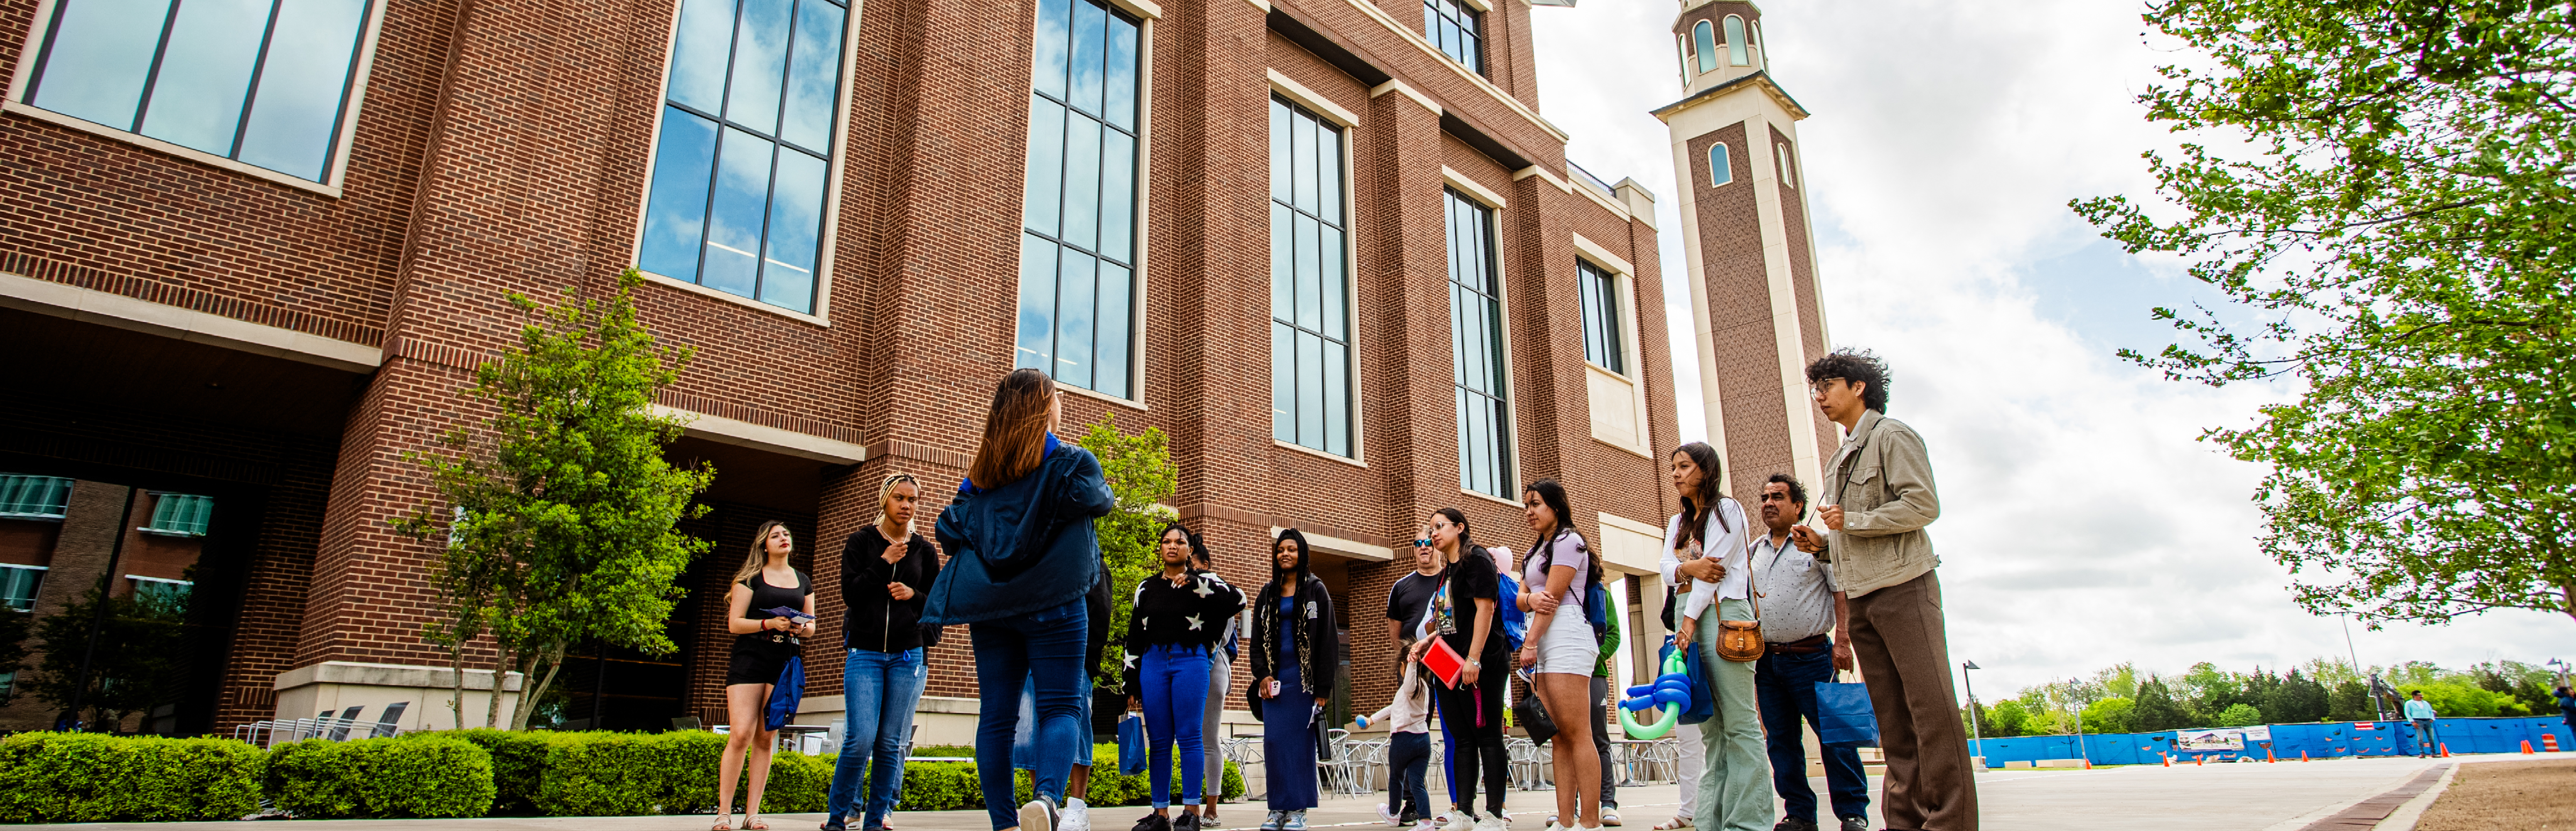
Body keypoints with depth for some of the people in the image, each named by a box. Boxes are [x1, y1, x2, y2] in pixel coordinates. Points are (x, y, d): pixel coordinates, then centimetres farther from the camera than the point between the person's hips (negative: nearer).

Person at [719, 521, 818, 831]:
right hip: (749, 662, -3)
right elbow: (735, 623, -1)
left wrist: (802, 628, -5)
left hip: (786, 665, 4)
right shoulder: (751, 578, 6)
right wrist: (770, 623, -16)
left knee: (766, 739, 3)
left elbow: (811, 626, 19)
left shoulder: (803, 581, 17)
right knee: (741, 734, -13)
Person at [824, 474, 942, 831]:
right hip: (865, 653, -2)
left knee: (892, 743, 2)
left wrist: (914, 595, -8)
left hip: (908, 655, 2)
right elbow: (850, 593, -4)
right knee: (861, 738, -11)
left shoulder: (925, 551, 10)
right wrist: (883, 563, -10)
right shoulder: (861, 543, 5)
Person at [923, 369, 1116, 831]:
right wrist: (1101, 489, 25)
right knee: (1061, 708, -2)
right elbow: (1102, 502, 5)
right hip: (1052, 604, -4)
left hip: (989, 608, 4)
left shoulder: (981, 473, 10)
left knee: (996, 716, 6)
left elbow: (950, 531, 8)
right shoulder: (1070, 463, -3)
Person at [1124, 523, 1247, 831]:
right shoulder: (1147, 586, 15)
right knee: (1159, 741, 5)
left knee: (1190, 737, -4)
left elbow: (1236, 599, -12)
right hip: (1153, 664, 4)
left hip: (1190, 662, -3)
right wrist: (1131, 684, 9)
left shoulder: (1203, 580, 6)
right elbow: (1134, 637, 14)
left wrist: (1195, 583, -16)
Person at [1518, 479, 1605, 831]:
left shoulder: (1568, 541, -2)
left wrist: (1530, 642, -12)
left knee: (1576, 733, -12)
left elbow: (1554, 596, -10)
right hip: (1545, 645, 9)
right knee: (1558, 737, 4)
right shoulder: (1535, 550, 25)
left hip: (1566, 635, -9)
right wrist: (1531, 598, -8)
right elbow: (1521, 598, 16)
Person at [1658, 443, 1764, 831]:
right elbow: (1666, 566, 9)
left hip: (1721, 612, -7)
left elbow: (1716, 568, -8)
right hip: (1688, 617, 7)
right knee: (1709, 724, 4)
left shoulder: (1727, 509, 2)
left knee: (1738, 721, -10)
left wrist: (1690, 618, -13)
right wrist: (1687, 567, -14)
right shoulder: (1677, 523, 23)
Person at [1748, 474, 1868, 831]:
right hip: (1766, 660, 5)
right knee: (1781, 741, 7)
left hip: (1810, 656, -5)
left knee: (1834, 734, -3)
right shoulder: (1753, 550, 14)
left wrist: (1842, 641, -15)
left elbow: (1843, 591, -6)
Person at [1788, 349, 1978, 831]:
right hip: (1861, 598, 8)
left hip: (1903, 587, -8)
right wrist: (1822, 544, 8)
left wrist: (1851, 521, -13)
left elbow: (1924, 505, -13)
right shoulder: (1842, 457, 23)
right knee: (1891, 716, 7)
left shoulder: (1891, 436, -1)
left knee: (1931, 707, -9)